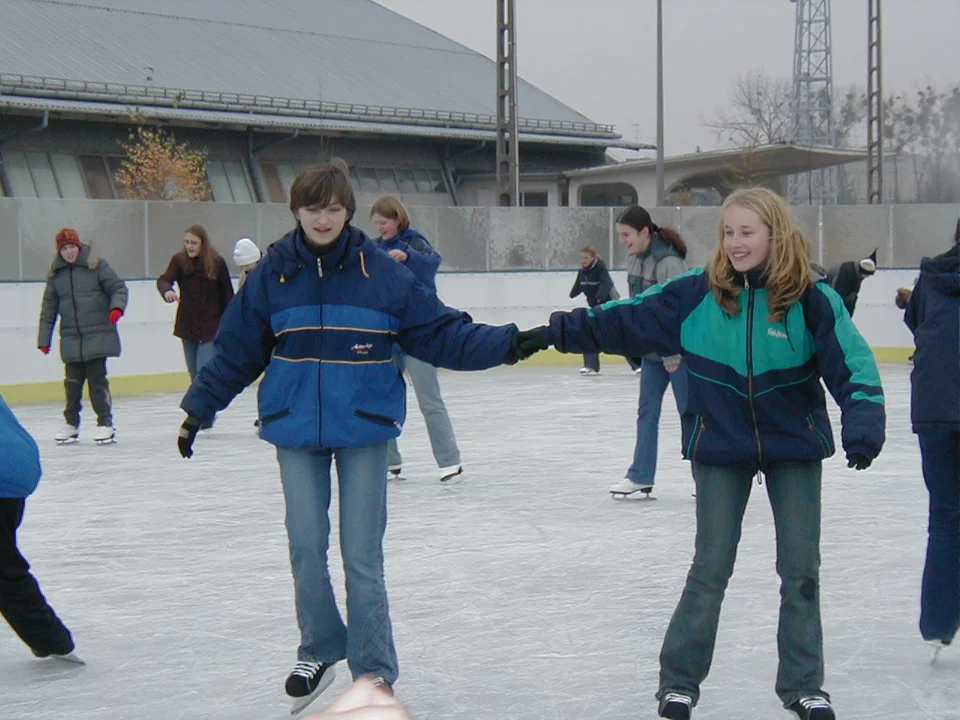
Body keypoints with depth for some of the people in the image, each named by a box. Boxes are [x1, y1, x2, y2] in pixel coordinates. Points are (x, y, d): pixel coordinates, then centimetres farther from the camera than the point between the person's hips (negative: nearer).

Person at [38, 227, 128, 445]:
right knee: (73, 382, 6)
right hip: (71, 338, 4)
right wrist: (44, 339, 10)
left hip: (98, 335, -4)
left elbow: (118, 288, -1)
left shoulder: (96, 265, -3)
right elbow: (49, 307, 12)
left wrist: (116, 307, -21)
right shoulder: (56, 273, 9)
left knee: (97, 379, -5)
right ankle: (71, 423, 19)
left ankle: (105, 423, 4)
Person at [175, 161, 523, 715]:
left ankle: (374, 673, 13)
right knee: (306, 548, 5)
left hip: (364, 428, -2)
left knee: (362, 555, 0)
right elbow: (237, 350, 6)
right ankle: (320, 650, 27)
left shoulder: (381, 272, -6)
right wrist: (199, 408, 7)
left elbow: (440, 332, -4)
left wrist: (505, 345, -14)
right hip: (296, 431, 2)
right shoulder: (273, 273, 0)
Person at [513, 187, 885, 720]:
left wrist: (864, 422, -30)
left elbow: (852, 366, -15)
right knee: (710, 569, 5)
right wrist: (556, 332, -13)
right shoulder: (696, 293, -9)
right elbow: (625, 320, -9)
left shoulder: (812, 300, -12)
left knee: (800, 570, 7)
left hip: (795, 446, 0)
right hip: (721, 446, 0)